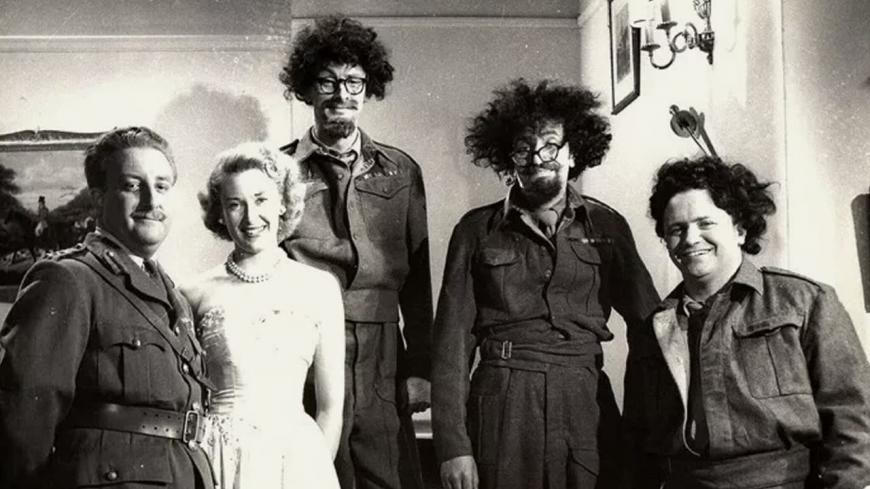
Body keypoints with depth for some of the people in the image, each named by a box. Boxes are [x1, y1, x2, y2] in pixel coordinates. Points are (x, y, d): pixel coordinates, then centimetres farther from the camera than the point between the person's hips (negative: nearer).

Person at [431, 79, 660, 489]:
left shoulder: (607, 226, 6)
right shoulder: (476, 231, 3)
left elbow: (648, 319, 6)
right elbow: (454, 336, -1)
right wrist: (453, 444, -8)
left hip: (587, 405, 1)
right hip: (502, 407, -1)